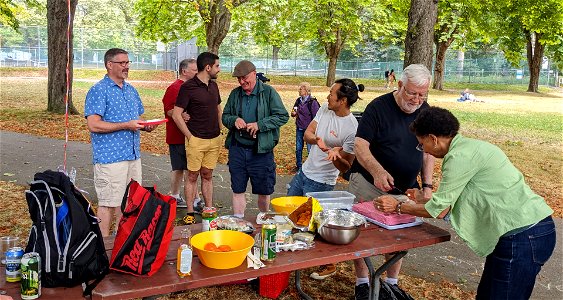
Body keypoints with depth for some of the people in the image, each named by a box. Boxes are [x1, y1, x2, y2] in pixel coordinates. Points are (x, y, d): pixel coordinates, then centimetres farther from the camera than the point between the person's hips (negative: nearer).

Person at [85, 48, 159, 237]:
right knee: (109, 203, -2)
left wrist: (145, 126, 2)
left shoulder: (131, 90, 16)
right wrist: (126, 125, -19)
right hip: (110, 157, -8)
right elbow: (93, 125, -18)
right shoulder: (98, 91, -9)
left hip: (133, 155, 8)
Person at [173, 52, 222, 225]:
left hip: (214, 139, 6)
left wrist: (219, 130, 13)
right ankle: (190, 214, 11)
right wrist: (190, 136, -11)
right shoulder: (188, 87, -11)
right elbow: (176, 115, -12)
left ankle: (209, 210, 20)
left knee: (207, 175, 13)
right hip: (196, 139, -6)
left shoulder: (213, 85, 10)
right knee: (193, 176, 2)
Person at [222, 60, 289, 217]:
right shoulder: (235, 94, 8)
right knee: (237, 190, 10)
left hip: (261, 150, -3)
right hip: (237, 149, 3)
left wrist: (260, 125, -18)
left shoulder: (268, 92, -4)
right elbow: (225, 116, 15)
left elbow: (283, 116, -7)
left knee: (264, 191, 9)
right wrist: (234, 120, -9)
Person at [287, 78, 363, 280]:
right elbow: (307, 133, -3)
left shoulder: (352, 128, -22)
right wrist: (316, 139, -25)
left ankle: (329, 265, 26)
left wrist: (336, 156, -39)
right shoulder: (325, 109, -4)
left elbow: (346, 167, -18)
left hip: (322, 182, -7)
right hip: (304, 172, 8)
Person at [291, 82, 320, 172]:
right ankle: (298, 166, 27)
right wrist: (293, 113, -5)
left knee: (310, 149, 1)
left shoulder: (312, 102, -13)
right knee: (298, 149, 13)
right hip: (299, 128, 6)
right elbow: (294, 113, 19)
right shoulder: (298, 100, 6)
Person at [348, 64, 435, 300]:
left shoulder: (425, 112, 2)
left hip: (404, 190, 4)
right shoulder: (378, 107, -14)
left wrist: (427, 186, -1)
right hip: (368, 185, -4)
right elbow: (360, 145, -19)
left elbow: (428, 151, 9)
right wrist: (377, 171, -35)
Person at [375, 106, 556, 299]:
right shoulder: (469, 146, 13)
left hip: (522, 237, -10)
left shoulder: (460, 156, -16)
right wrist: (423, 200, 28)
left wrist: (397, 207, 1)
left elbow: (439, 211, -10)